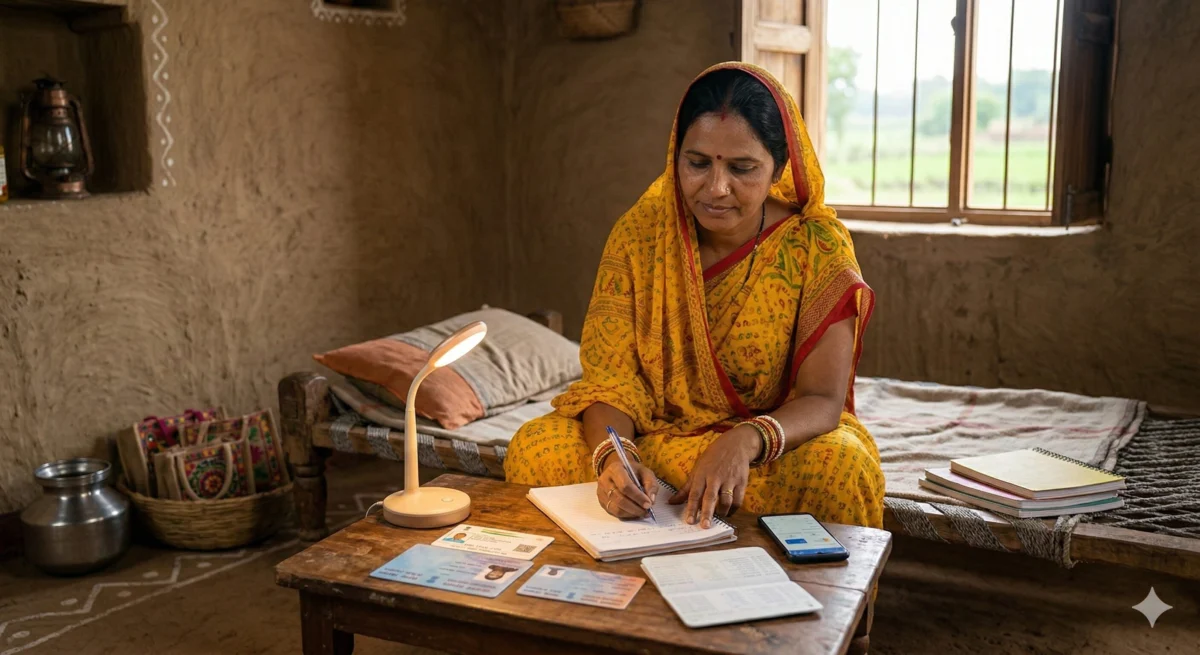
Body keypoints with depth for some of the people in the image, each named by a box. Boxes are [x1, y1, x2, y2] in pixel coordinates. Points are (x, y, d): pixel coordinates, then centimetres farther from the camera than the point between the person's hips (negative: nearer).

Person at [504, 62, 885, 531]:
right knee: (536, 450, -24)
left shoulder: (818, 248, -11)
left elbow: (823, 400, -15)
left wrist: (746, 441, -37)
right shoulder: (639, 233, -5)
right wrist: (612, 455, -32)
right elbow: (610, 379, -9)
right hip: (654, 434, 2)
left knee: (840, 467, -34)